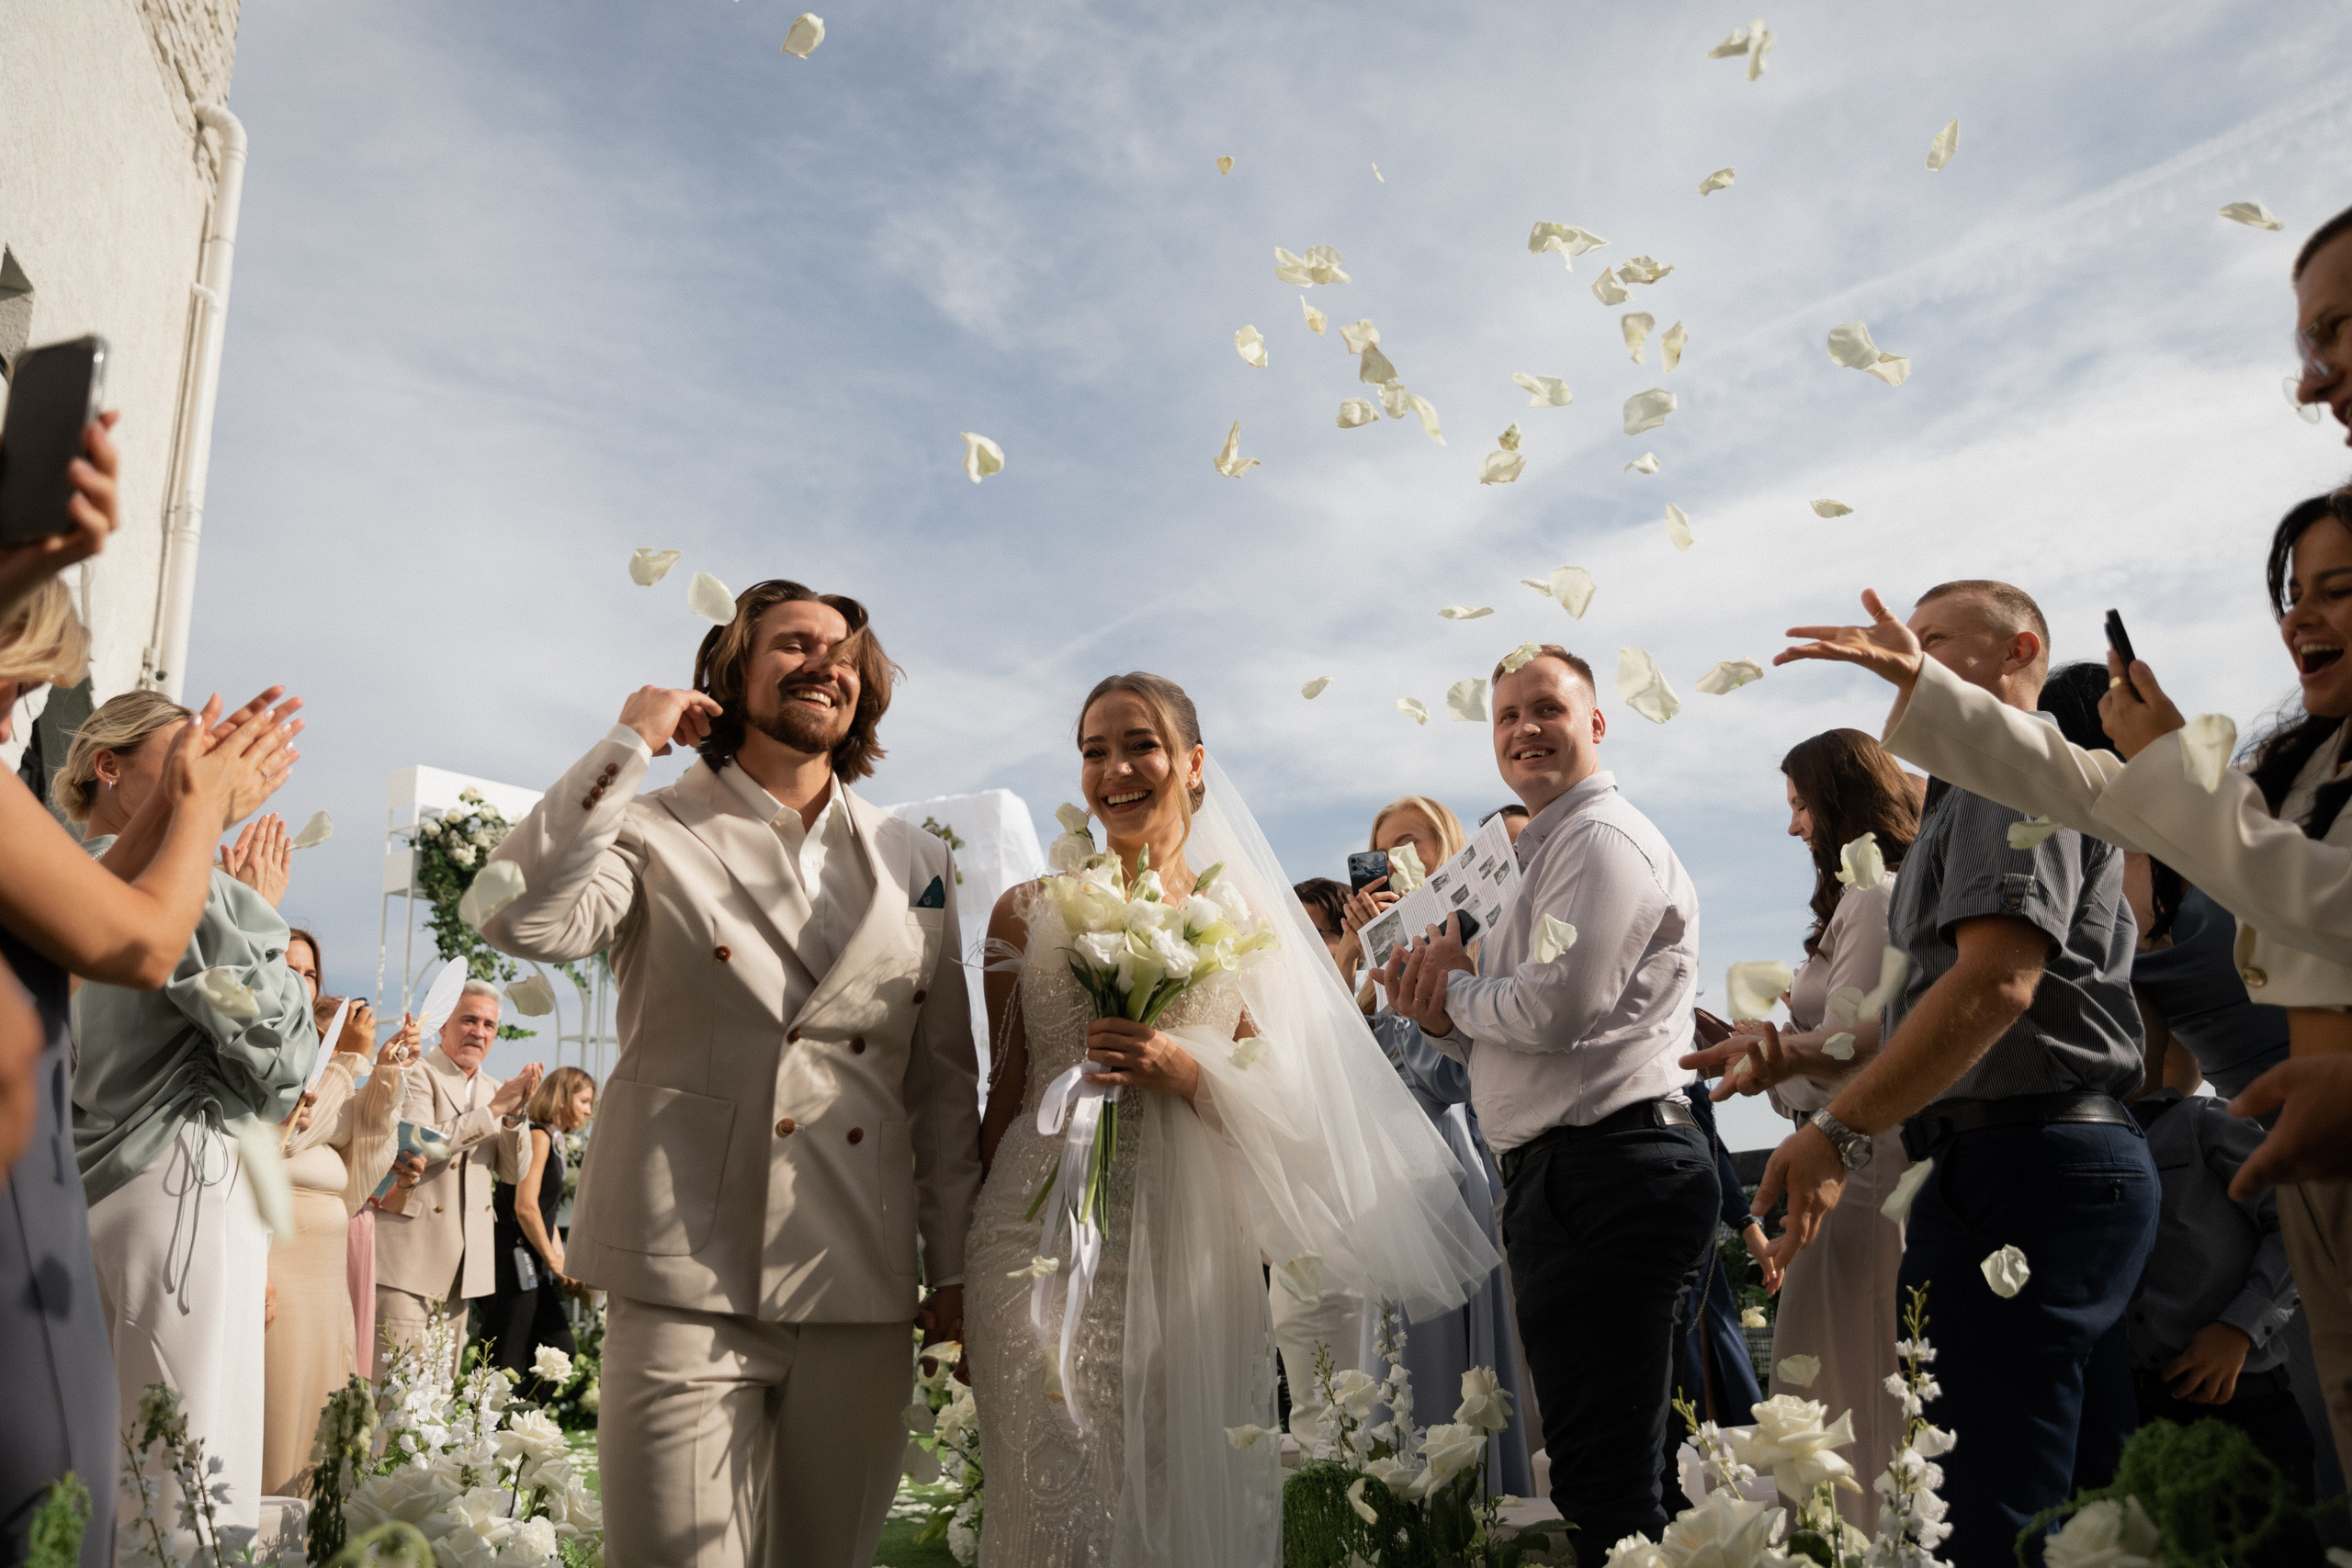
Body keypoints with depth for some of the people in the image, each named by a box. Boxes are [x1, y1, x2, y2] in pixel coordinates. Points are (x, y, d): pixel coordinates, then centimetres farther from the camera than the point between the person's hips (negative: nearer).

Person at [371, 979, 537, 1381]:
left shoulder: (492, 1089, 14)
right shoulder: (417, 1075, -5)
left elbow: (512, 1172, 8)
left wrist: (514, 1113, -9)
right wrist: (494, 1109, -19)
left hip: (461, 1266, 6)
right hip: (410, 1254, -6)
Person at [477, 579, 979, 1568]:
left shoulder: (916, 865, 11)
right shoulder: (656, 833, 1)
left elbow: (944, 1078, 12)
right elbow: (522, 920, -20)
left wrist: (955, 1266, 11)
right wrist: (630, 743, -12)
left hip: (862, 1296, 4)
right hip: (690, 1285, -3)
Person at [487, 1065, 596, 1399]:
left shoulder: (553, 1142, 18)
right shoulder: (538, 1136, -10)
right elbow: (525, 1208, -19)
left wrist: (562, 1266, 10)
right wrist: (555, 1262, -11)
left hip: (534, 1268, 10)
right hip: (516, 1262, -10)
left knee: (560, 1351, 10)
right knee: (510, 1361, -7)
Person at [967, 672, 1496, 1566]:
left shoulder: (1244, 919, 6)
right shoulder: (1029, 913, 5)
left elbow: (1276, 1113, 5)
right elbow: (1006, 1090, 9)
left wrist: (1186, 1072, -14)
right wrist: (966, 1262, 10)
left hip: (1188, 1243, 1)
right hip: (1043, 1238, 0)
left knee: (1186, 1494, 5)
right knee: (1054, 1492, -2)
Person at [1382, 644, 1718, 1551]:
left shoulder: (1604, 838, -9)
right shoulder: (1545, 855, 24)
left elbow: (1555, 1008, -21)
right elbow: (1517, 1035, 25)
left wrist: (1453, 984, -2)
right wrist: (1443, 1018, 4)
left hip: (1610, 1166, -11)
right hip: (1565, 1175, 11)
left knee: (1603, 1484, -7)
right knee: (1621, 1470, 17)